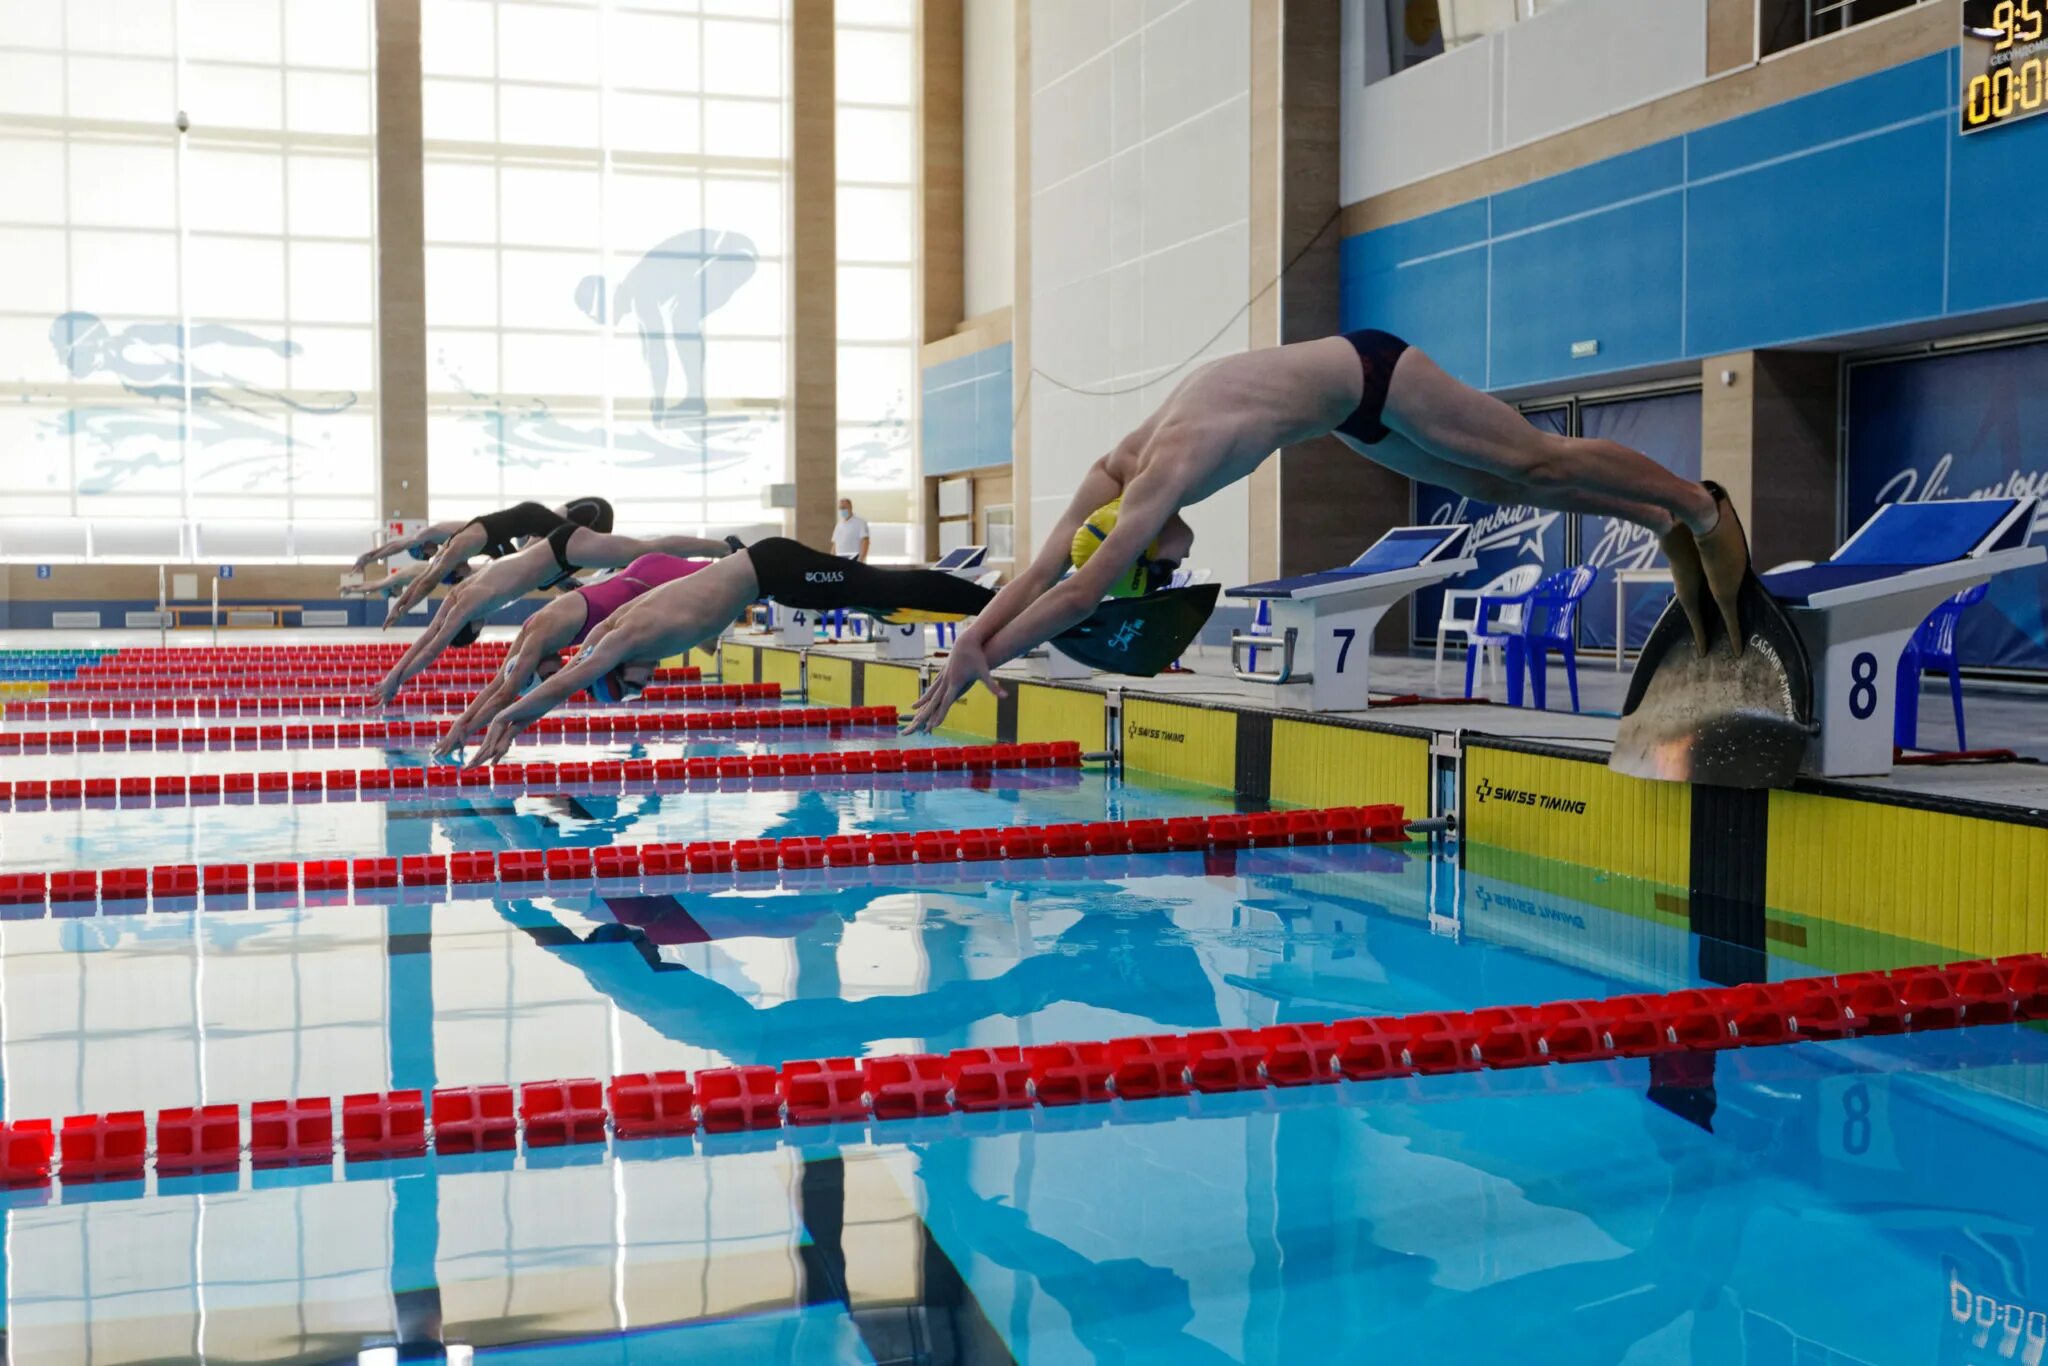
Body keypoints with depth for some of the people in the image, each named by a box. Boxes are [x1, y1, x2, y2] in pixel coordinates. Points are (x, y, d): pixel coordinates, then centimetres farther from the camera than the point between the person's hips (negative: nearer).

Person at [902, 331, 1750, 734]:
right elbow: (1040, 571, -13)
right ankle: (1664, 526, 31)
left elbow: (1080, 594, -40)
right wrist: (970, 643, -23)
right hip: (1347, 409, 8)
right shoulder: (1115, 472, -13)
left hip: (1370, 374, -8)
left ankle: (1700, 507, 23)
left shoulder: (1165, 472, -35)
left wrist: (983, 657, -39)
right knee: (1492, 486, 17)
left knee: (1539, 463, 4)